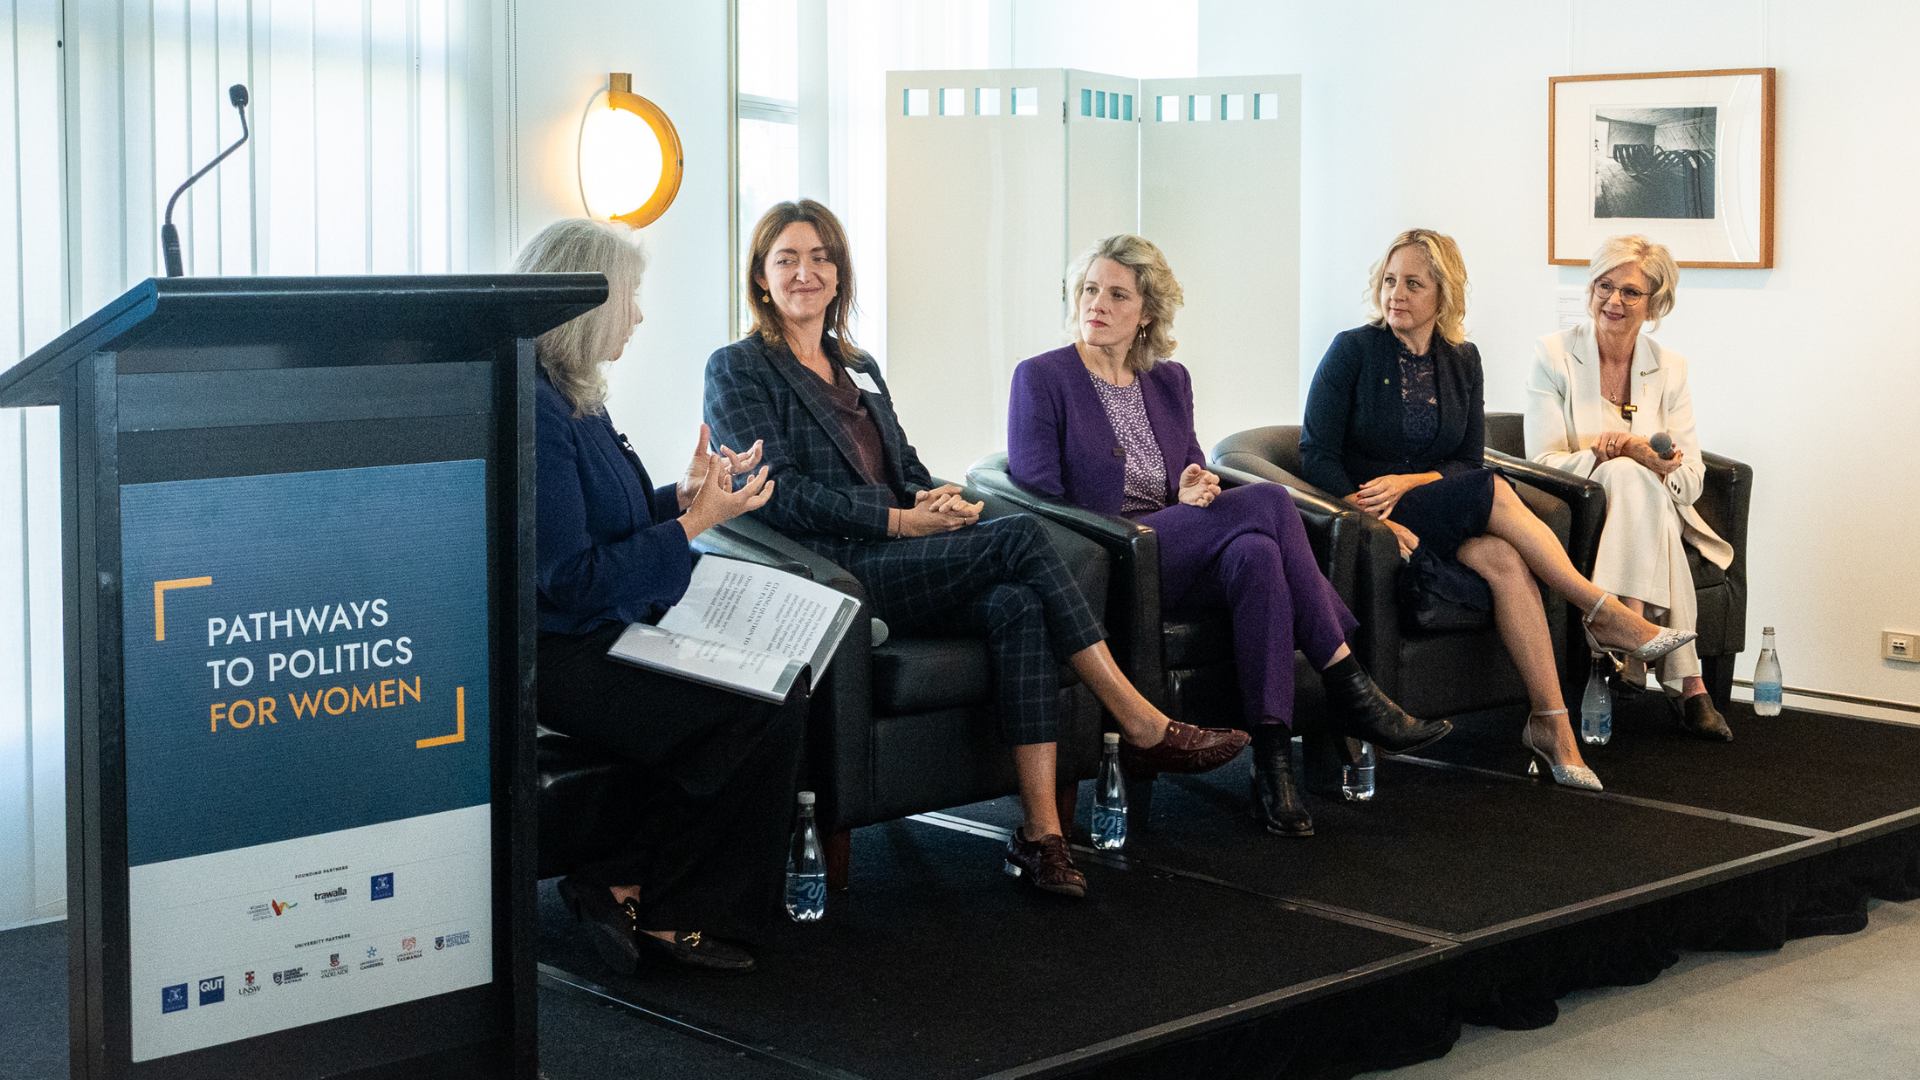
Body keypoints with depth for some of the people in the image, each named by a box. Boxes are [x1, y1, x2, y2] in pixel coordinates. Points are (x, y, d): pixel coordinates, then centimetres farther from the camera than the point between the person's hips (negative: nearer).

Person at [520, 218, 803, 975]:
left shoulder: (573, 395, 14)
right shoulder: (531, 409, -19)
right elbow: (571, 578, -21)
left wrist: (683, 497, 7)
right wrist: (694, 522, -16)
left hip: (607, 630, 10)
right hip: (557, 653, -10)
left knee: (778, 677, -6)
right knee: (767, 712, -17)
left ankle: (632, 890, -3)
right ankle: (643, 898, -3)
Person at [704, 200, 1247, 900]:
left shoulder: (860, 369, 26)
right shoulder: (738, 370, 3)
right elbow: (781, 495, -9)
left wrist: (935, 499, -3)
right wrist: (901, 520, -15)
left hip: (896, 557, 7)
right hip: (829, 573, -6)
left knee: (1016, 607, -26)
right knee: (1020, 536, -24)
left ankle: (1041, 834, -31)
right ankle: (1146, 729, -19)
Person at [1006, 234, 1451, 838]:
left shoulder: (1169, 381, 18)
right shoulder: (1041, 379, 1)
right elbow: (1038, 499, -7)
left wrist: (1195, 492, -2)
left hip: (1174, 556, 5)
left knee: (1256, 555, -33)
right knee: (1267, 500, -25)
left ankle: (1272, 761, -36)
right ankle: (1350, 692, -22)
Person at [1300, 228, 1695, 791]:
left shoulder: (1461, 360, 10)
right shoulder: (1353, 350, -3)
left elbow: (1469, 462, 7)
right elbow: (1316, 455, -8)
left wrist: (1408, 482, -13)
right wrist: (1374, 517, -21)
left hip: (1445, 519, 4)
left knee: (1505, 561, -31)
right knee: (1494, 492, -30)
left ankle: (1551, 724, -33)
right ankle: (1606, 615, -26)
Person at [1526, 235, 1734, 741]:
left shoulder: (1669, 368, 6)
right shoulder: (1553, 354, -2)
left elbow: (1692, 478, 1)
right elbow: (1542, 463, -11)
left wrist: (1661, 465, -22)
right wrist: (1605, 455, -29)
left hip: (1653, 514, 2)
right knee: (1628, 475, -35)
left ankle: (1630, 636, -42)